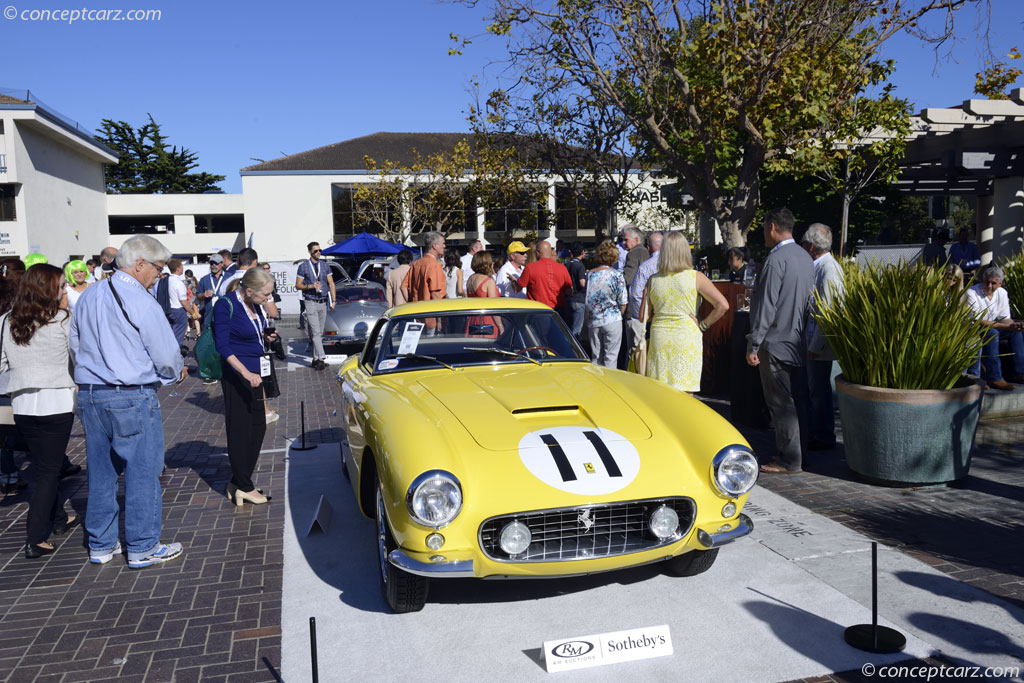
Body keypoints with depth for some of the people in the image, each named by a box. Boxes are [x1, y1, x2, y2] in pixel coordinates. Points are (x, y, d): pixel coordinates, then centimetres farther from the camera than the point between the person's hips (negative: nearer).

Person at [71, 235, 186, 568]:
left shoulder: (87, 297, 9)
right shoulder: (141, 302, -14)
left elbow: (75, 345, 16)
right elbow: (166, 356, -12)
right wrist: (178, 371, 8)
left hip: (88, 394, 8)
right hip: (133, 397, -7)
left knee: (100, 471, 16)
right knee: (142, 472, 4)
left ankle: (100, 544, 27)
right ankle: (143, 548, 12)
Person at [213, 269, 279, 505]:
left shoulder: (255, 305, 9)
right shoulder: (226, 305, -14)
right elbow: (223, 346, -18)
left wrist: (266, 338, 2)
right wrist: (246, 373, -27)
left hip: (254, 372, 9)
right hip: (236, 374, -9)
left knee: (258, 427, 11)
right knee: (240, 430, -1)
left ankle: (238, 483, 20)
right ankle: (243, 487, 8)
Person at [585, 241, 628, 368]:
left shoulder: (590, 275, 4)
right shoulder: (616, 275, -7)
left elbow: (586, 300, 9)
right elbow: (622, 302, -4)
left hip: (594, 322, 4)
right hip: (612, 321, -4)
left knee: (596, 358, 10)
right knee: (610, 357, 2)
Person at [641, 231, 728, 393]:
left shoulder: (653, 280, 1)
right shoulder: (696, 278, -6)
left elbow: (644, 316, 4)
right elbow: (722, 305, -13)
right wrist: (703, 325, -2)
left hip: (659, 339, 2)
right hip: (687, 339, -2)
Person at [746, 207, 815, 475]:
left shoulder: (776, 259, -16)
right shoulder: (805, 257, 11)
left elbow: (766, 305, -19)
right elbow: (808, 300, 16)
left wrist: (753, 345, -15)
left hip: (775, 342, -9)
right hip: (798, 341, 9)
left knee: (781, 404, -2)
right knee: (797, 401, 13)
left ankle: (789, 461, 4)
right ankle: (797, 454, 23)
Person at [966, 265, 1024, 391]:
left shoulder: (1002, 293, 1)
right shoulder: (972, 293, -20)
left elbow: (1005, 318, 5)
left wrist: (1014, 325, -21)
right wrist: (1007, 326, -31)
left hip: (990, 330, 8)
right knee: (992, 333, -32)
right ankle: (994, 378, -33)